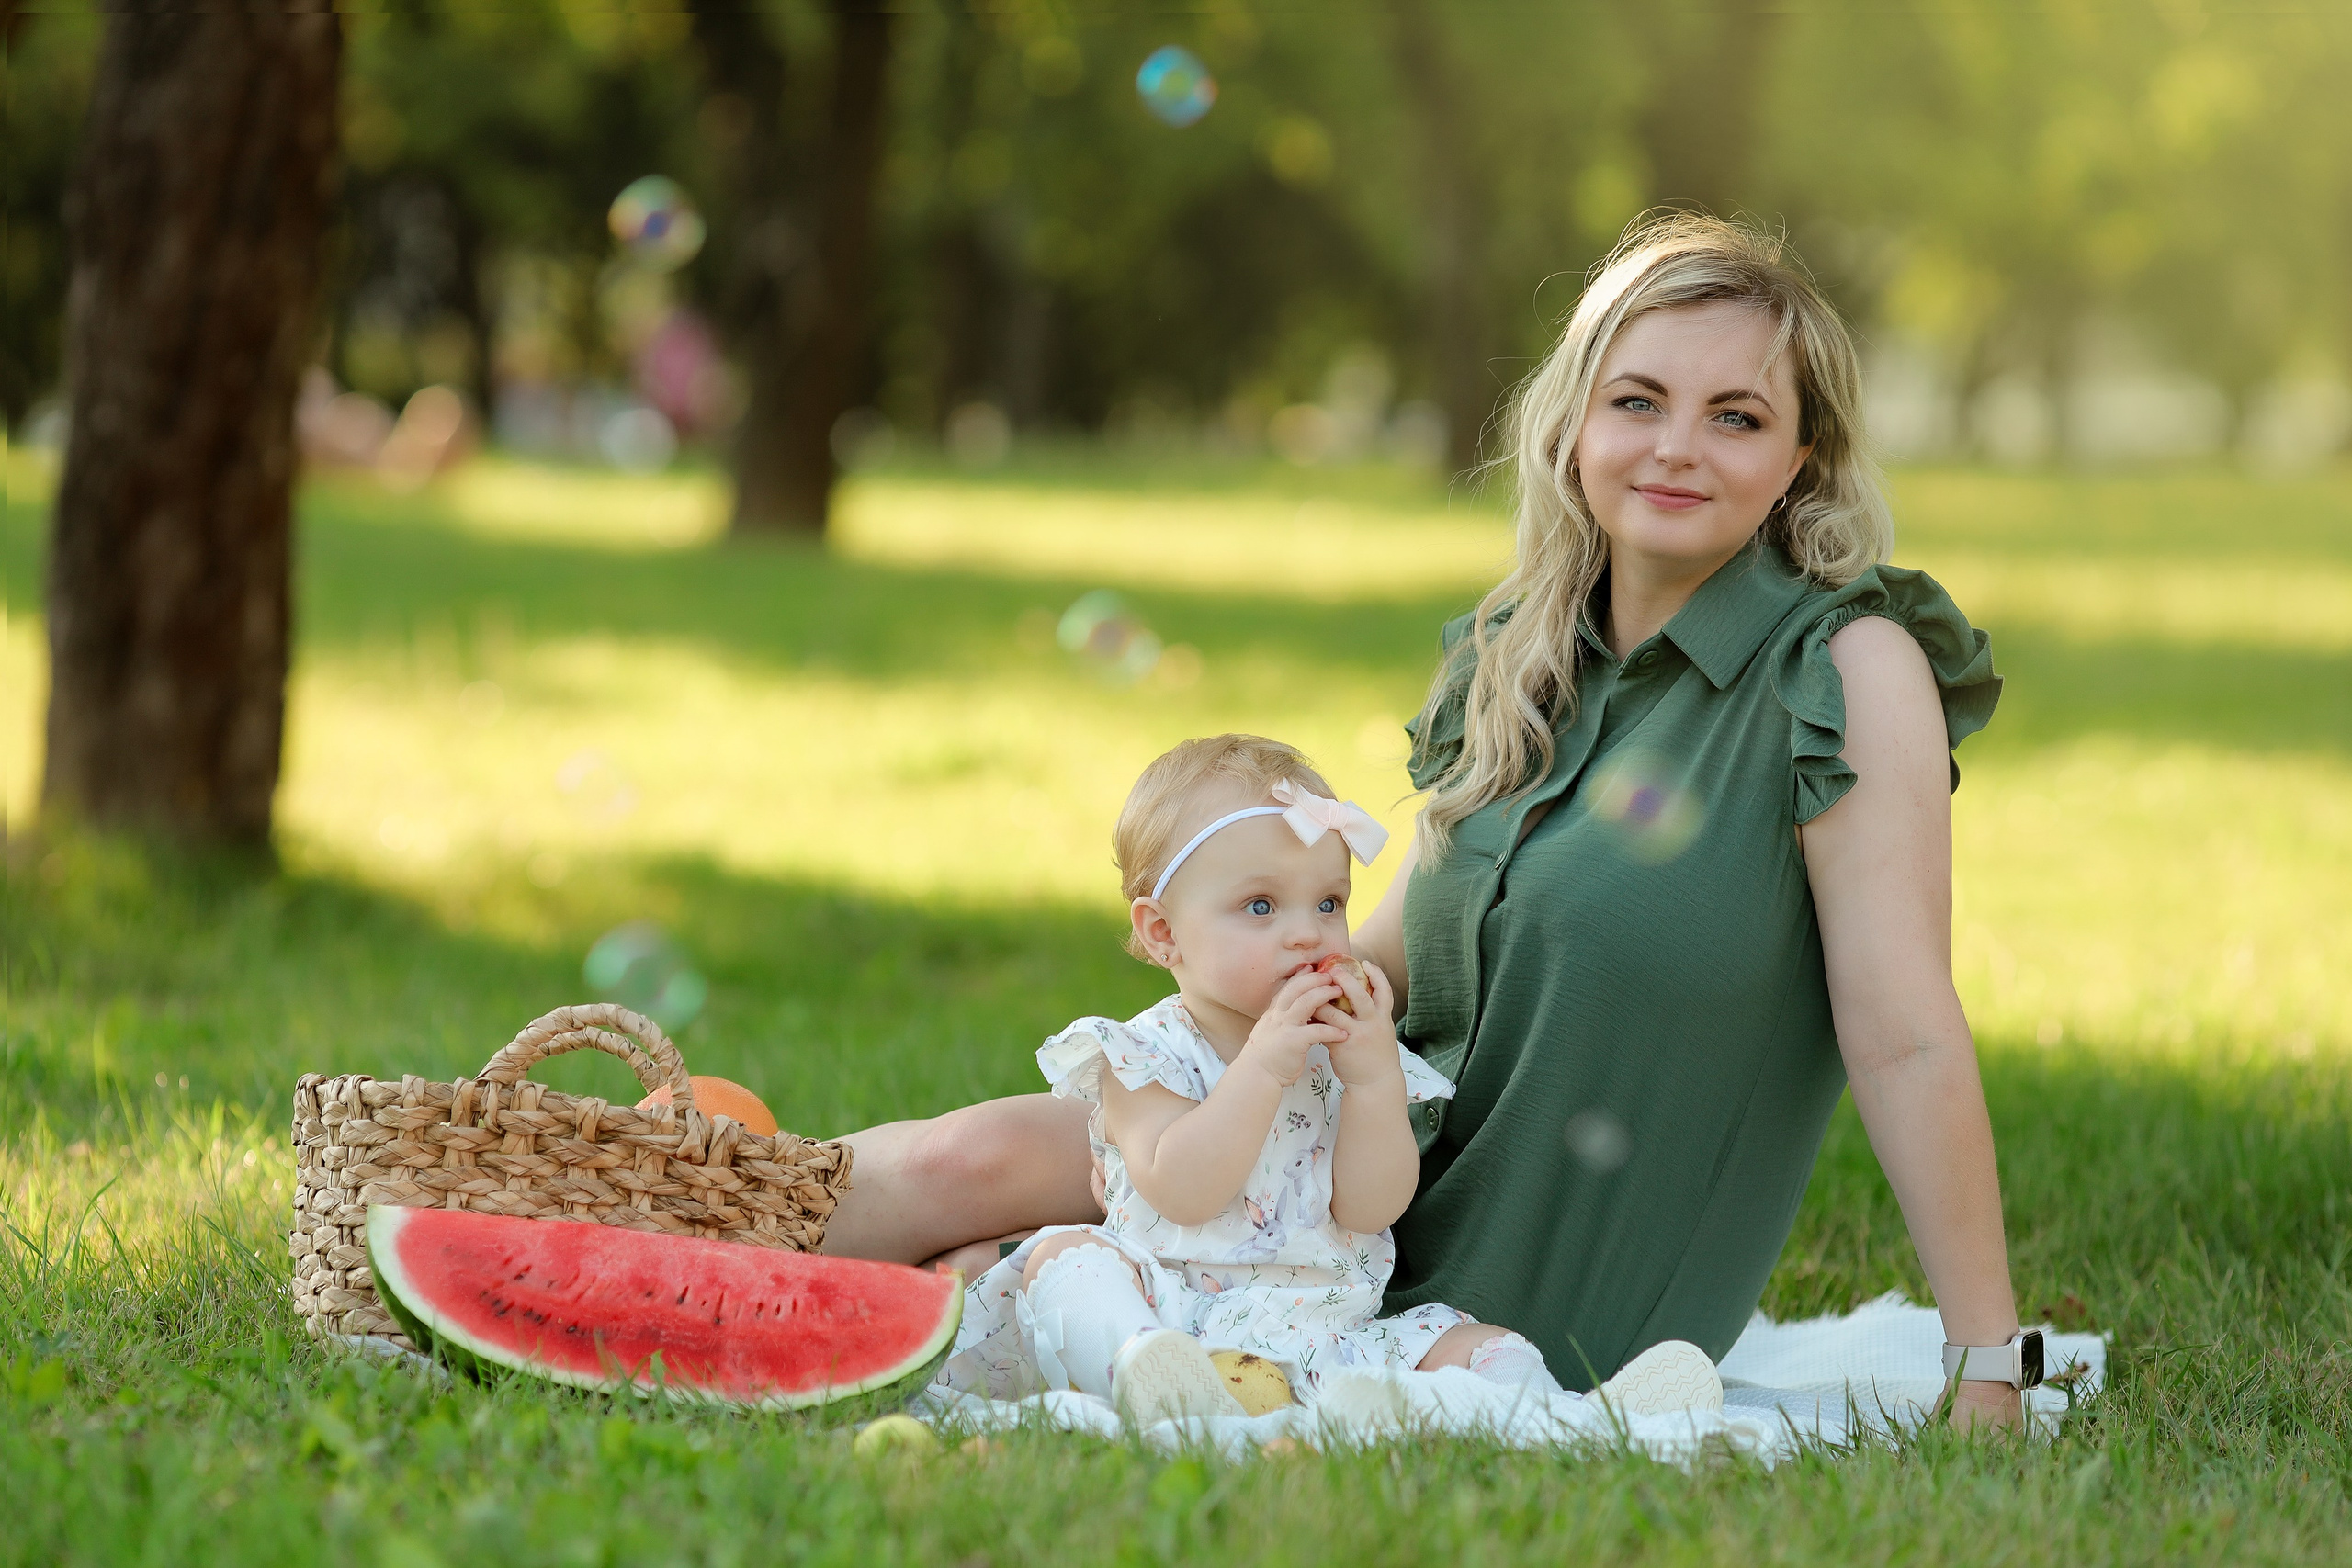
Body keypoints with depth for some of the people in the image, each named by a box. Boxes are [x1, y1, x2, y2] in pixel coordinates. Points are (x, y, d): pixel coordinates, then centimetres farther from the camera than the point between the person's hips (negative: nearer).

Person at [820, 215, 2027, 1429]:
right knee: (976, 1161, -10)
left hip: (1543, 1306, -6)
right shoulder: (1515, 658, 6)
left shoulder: (1854, 672, -16)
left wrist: (1990, 1371, -21)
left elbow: (1907, 1043, -19)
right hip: (1398, 1163, 6)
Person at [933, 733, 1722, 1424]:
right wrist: (1262, 1067, -20)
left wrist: (1374, 1075, -12)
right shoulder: (1144, 1055, 1)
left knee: (1474, 1343, -13)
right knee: (1065, 1255, -27)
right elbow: (1182, 1192, -16)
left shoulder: (1346, 1049, 13)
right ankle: (1142, 1372, -56)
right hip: (1173, 1313, -3)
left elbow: (1369, 1208, 0)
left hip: (1326, 1333, 4)